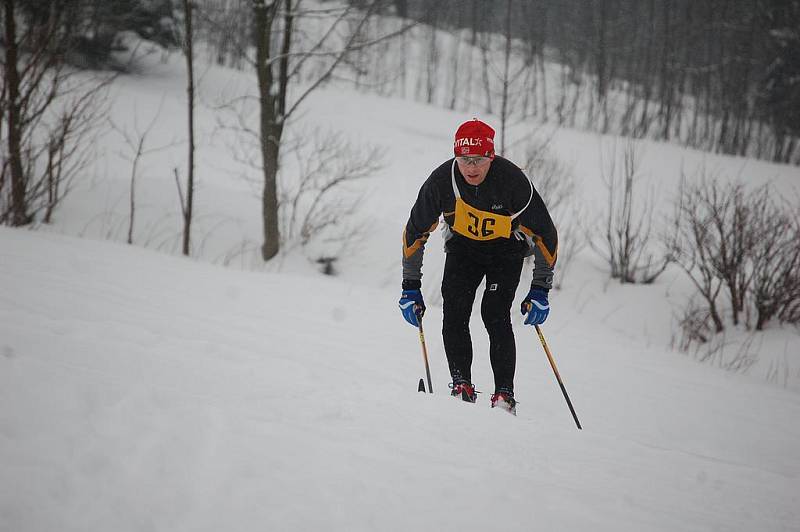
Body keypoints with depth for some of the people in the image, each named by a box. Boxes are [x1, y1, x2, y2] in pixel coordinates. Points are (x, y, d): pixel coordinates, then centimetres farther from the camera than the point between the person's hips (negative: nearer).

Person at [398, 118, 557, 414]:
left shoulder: (513, 182, -30)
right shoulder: (441, 181, -24)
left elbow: (545, 235, -19)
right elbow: (415, 232, -9)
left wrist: (540, 290, -20)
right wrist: (410, 287, -10)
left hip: (506, 248, -2)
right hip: (463, 244, 3)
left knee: (495, 314, -19)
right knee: (454, 312, -18)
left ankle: (504, 395, -17)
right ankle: (461, 385, -13)